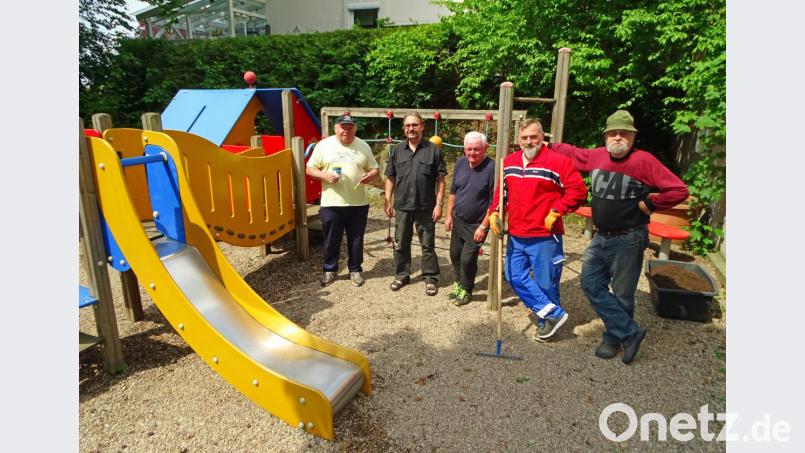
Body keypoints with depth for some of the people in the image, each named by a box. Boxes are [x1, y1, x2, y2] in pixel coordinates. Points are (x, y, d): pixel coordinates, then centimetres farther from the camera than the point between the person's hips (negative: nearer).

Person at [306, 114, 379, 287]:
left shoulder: (363, 146, 5)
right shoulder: (324, 145, 0)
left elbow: (375, 168, 10)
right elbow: (309, 169, 3)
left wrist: (369, 175, -13)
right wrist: (324, 175, -16)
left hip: (358, 203, 1)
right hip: (331, 204, -1)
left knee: (356, 240, 11)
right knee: (331, 240, 9)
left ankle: (355, 270, 27)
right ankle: (330, 270, 27)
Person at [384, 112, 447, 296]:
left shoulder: (433, 150, -2)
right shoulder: (397, 150, 6)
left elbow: (440, 180, -3)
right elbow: (390, 178, 8)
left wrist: (438, 204, -8)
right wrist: (388, 202, 4)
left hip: (425, 207, -3)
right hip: (402, 206, 3)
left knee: (428, 245, 7)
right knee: (401, 244, 13)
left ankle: (431, 279, 19)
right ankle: (402, 275, 29)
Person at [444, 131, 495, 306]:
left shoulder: (492, 168, -19)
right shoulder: (460, 163, -1)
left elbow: (494, 202, -17)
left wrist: (483, 226, -18)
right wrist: (449, 216, 8)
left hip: (476, 224, -6)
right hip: (457, 220, 6)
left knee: (467, 258, -3)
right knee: (455, 254, 16)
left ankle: (466, 290, 21)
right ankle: (458, 283, 38)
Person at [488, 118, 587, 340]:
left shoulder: (557, 161, -10)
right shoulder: (509, 162, 8)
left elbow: (578, 190, -11)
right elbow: (501, 191, 17)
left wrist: (555, 212, -16)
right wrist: (494, 213, 3)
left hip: (545, 237, -6)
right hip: (516, 236, 6)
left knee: (546, 283, 6)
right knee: (515, 276, 9)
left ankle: (546, 321, 28)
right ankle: (552, 313, 19)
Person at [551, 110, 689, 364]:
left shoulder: (643, 161, -15)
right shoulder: (597, 156, 1)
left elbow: (679, 190, -17)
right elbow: (572, 153, 20)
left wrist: (648, 204, -12)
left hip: (628, 240, -6)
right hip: (601, 237, 6)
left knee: (622, 295, 7)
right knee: (591, 284, 6)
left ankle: (614, 338, 27)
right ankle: (629, 332, 15)